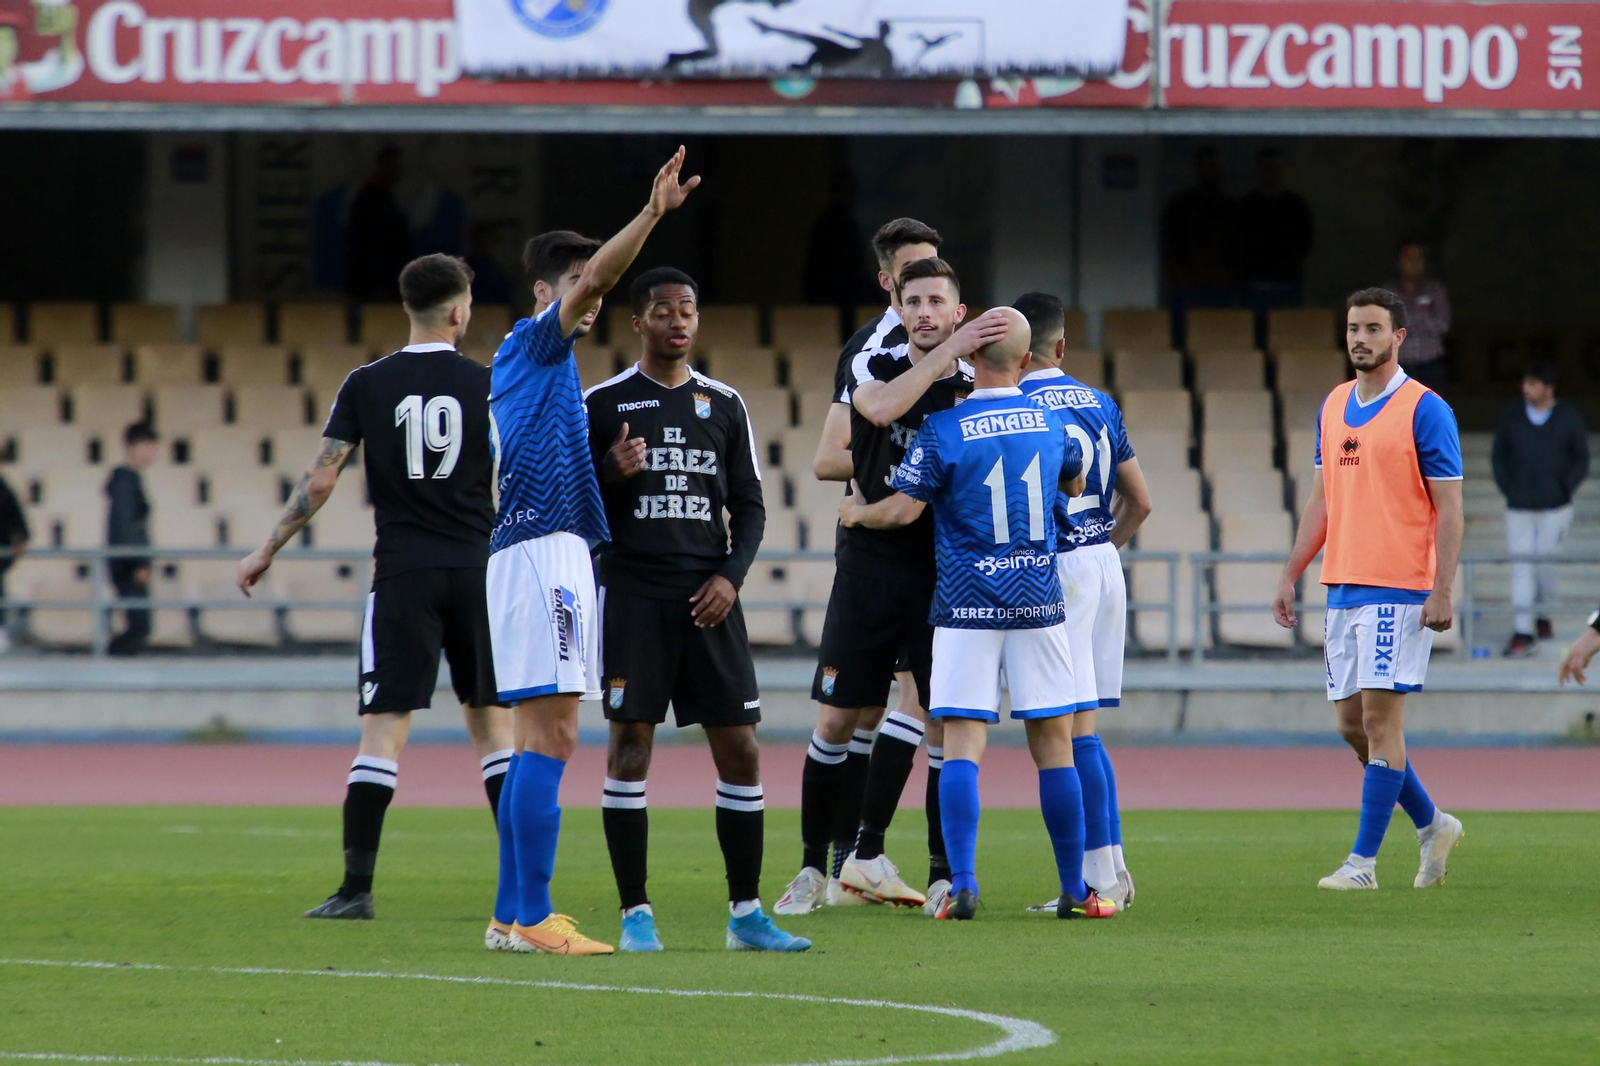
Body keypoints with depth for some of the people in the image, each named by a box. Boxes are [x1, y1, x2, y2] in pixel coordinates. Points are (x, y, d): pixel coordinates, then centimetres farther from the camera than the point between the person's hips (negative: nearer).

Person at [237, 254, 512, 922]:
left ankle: (356, 887, -11)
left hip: (403, 573, -1)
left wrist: (266, 552, 8)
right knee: (492, 722, 10)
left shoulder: (367, 385, 0)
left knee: (384, 729, -4)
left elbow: (320, 480, -1)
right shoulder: (490, 386, 0)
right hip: (477, 571, 1)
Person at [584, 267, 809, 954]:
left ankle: (746, 914, 7)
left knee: (740, 749, 0)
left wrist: (731, 576, -3)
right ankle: (635, 914, 1)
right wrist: (610, 472, -16)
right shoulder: (603, 403, 3)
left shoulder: (725, 406, 12)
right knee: (630, 742, -5)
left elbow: (750, 507, 12)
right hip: (631, 591, -3)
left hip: (708, 596, 3)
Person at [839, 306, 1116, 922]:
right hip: (1039, 600, 3)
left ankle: (962, 885, -12)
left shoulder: (944, 429, -8)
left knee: (962, 745, -2)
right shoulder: (1051, 423, 5)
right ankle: (1074, 890, 10)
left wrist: (855, 513, 14)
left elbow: (902, 511, -7)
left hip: (967, 605, -3)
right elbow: (1075, 486, 24)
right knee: (1053, 744, 7)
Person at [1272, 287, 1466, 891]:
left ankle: (1364, 860, -6)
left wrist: (1441, 591, -16)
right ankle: (1432, 826, 25)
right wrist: (1290, 576, 15)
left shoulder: (1424, 410, -7)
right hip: (1343, 587, 7)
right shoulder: (1333, 407, 13)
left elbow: (1449, 508, -9)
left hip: (1399, 591, -7)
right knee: (1352, 725, 8)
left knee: (1380, 718, -8)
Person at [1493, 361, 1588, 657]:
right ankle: (1522, 631, -9)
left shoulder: (1569, 419, -2)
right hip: (1518, 509, 1)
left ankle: (1543, 614, 30)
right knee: (1521, 568, -7)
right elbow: (1498, 455, 10)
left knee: (1545, 565, 4)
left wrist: (1565, 489, -5)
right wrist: (1507, 488, 0)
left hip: (1554, 507, -1)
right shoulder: (1511, 416, 2)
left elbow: (1581, 460, 6)